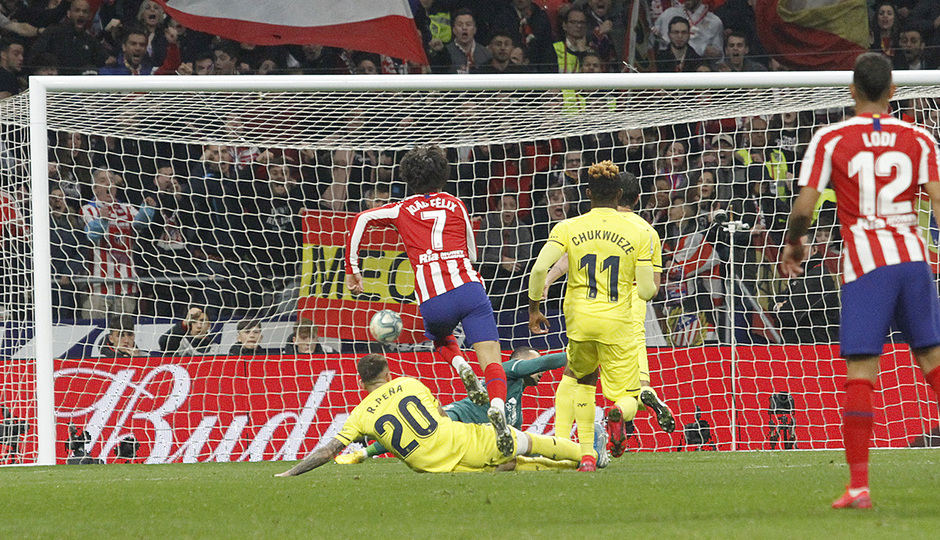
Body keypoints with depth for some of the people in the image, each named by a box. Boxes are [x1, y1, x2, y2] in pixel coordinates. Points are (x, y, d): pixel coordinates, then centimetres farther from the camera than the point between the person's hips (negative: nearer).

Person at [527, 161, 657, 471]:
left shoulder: (568, 228, 3)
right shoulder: (638, 234, 2)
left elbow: (539, 268, -9)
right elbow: (646, 291, 0)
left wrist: (534, 309, 4)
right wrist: (651, 286, 24)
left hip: (580, 320, 1)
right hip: (617, 326, -1)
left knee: (582, 378, 28)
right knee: (628, 395, 9)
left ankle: (586, 454, 17)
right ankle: (620, 412, -32)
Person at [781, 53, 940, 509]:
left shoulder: (830, 139, 1)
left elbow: (804, 207, -1)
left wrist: (793, 242, 18)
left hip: (864, 263, -2)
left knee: (860, 373, -4)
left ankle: (859, 484, -10)